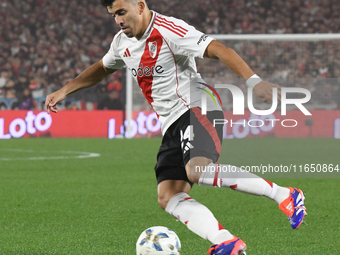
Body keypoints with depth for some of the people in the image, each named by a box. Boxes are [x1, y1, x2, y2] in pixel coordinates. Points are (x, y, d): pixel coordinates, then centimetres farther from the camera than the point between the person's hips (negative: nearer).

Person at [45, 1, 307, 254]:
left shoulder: (169, 31, -13)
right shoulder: (122, 42, 14)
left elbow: (219, 50, -21)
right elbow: (102, 69, 35)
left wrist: (254, 81, -33)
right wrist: (64, 91, 32)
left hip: (197, 109, -8)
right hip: (172, 125, 8)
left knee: (198, 171, -34)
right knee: (168, 197, -10)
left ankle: (283, 194, -25)